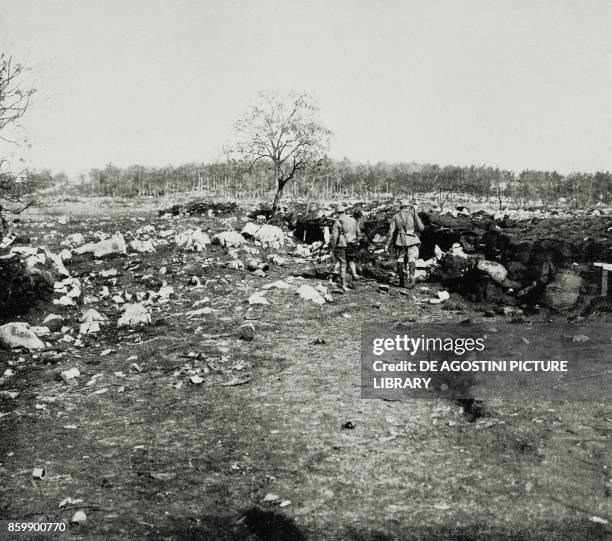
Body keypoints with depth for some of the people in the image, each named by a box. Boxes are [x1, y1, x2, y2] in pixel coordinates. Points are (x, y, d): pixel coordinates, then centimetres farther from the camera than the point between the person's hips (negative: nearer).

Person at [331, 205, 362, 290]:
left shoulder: (337, 222, -8)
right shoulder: (353, 220, 5)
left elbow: (334, 236, -11)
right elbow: (359, 233, 10)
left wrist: (332, 248, -5)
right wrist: (357, 242, 22)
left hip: (342, 245, -3)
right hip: (352, 245, 3)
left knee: (343, 264, 4)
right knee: (351, 260, 24)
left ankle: (343, 283, 6)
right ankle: (354, 274, -1)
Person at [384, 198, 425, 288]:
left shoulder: (396, 216, 9)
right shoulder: (413, 214, 3)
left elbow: (391, 231, 2)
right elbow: (421, 227, -4)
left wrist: (387, 244, 2)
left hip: (400, 241, 2)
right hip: (412, 240, -2)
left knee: (400, 260, 10)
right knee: (412, 259, -4)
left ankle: (402, 281, 11)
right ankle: (411, 277, -23)